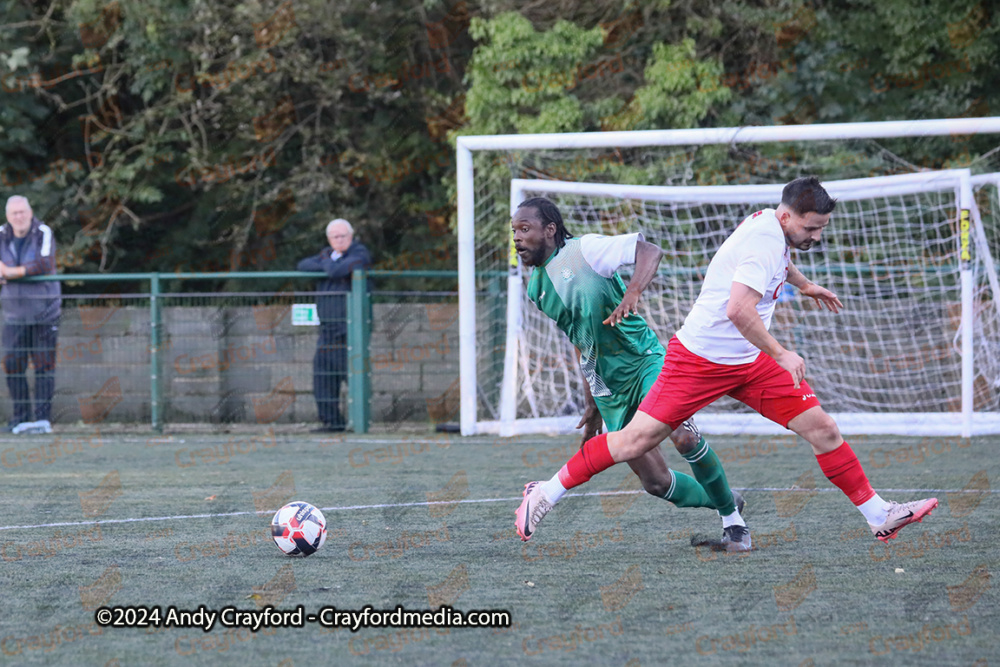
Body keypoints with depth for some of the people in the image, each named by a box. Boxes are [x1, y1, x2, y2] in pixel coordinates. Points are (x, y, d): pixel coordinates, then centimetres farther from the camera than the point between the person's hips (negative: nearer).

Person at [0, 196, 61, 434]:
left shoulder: (43, 233, -10)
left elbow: (46, 264, -23)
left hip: (44, 311, -3)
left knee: (44, 365, -4)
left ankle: (43, 418, -2)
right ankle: (20, 418, 8)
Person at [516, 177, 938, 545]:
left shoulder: (772, 226, 7)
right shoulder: (764, 240, -24)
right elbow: (739, 310, -35)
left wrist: (803, 284, 45)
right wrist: (780, 355, -29)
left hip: (751, 363, 9)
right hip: (701, 358, -9)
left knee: (822, 430, -1)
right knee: (635, 442, -7)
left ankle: (879, 516, 5)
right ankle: (547, 494, 7)